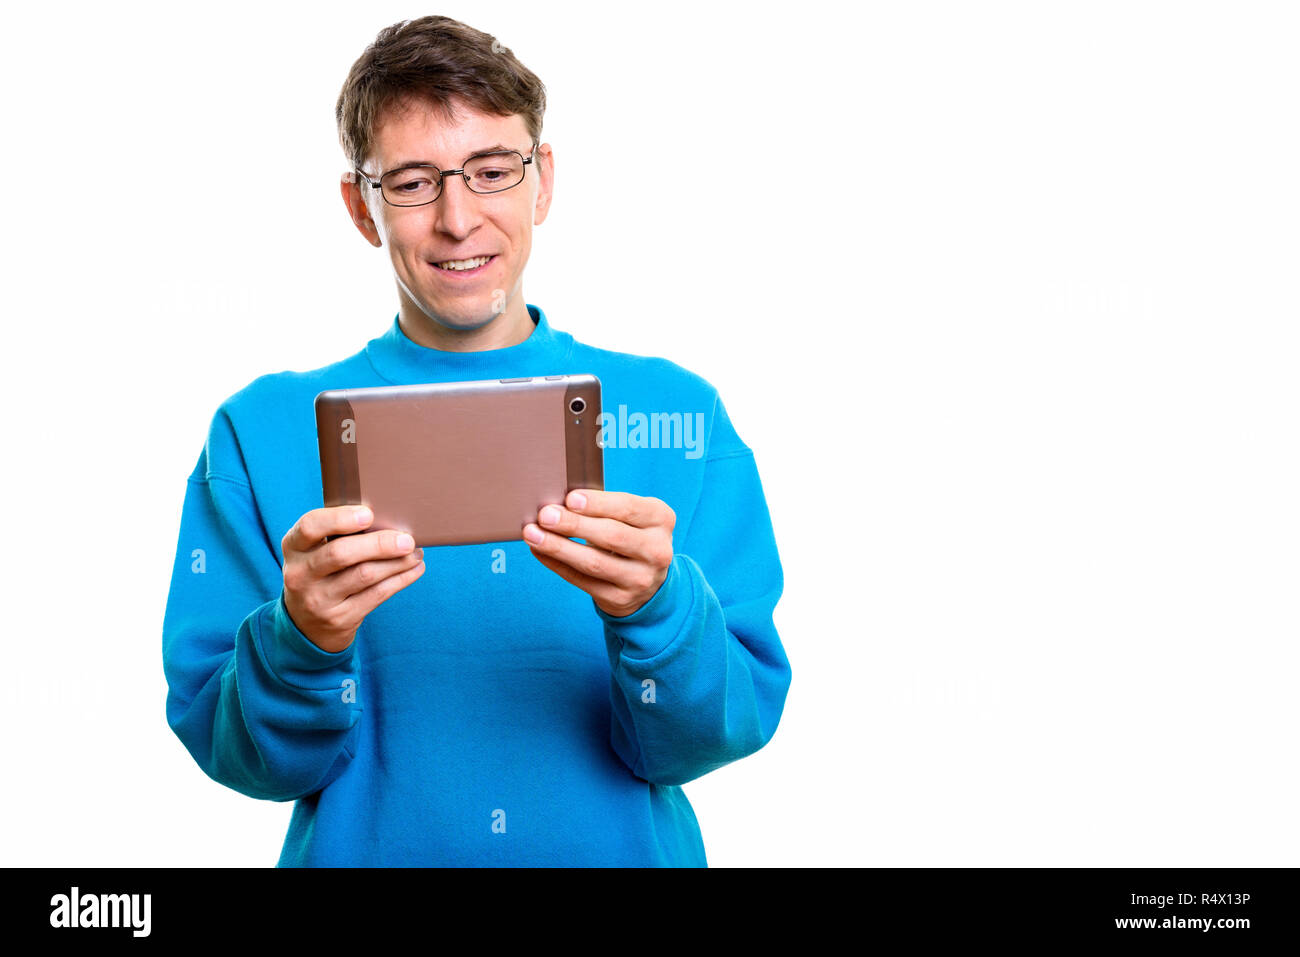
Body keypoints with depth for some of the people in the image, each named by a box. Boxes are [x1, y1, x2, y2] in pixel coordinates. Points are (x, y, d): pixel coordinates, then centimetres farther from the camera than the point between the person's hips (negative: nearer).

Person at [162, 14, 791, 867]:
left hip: (626, 848, 0)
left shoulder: (679, 414, 1)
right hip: (360, 850, 1)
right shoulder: (264, 430, 1)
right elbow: (240, 757, -1)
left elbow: (699, 741, -3)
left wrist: (654, 610, -21)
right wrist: (300, 642, -19)